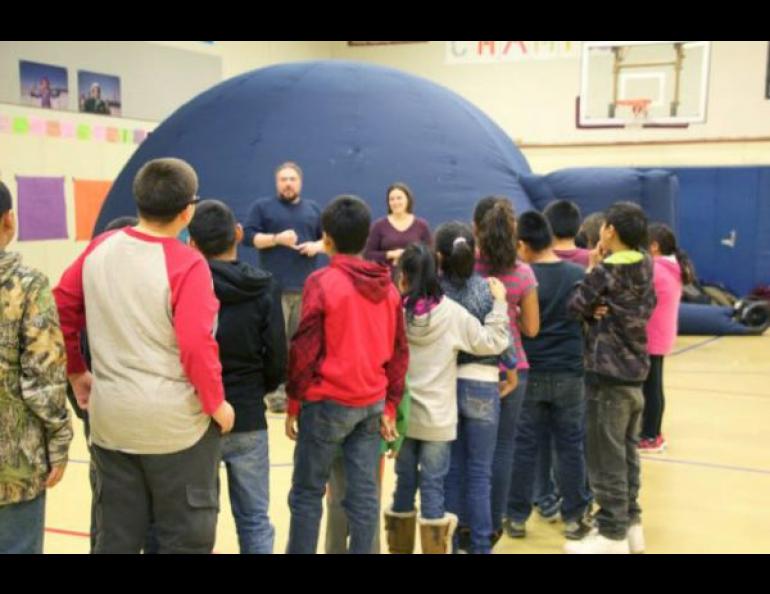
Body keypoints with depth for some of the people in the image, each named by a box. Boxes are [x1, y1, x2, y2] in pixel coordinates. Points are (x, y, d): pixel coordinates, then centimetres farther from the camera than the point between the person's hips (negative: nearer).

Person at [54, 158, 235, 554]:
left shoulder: (99, 248, 0)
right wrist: (216, 403, -8)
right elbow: (196, 345, -21)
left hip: (110, 417, 5)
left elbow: (60, 307, 8)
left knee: (116, 535, 18)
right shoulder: (186, 264, -18)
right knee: (186, 536, 12)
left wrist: (76, 371, 18)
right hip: (175, 421, -5)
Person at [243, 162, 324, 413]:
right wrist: (277, 238, -14)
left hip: (306, 287, 4)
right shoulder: (262, 206, 7)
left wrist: (317, 246, -3)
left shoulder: (313, 209, 18)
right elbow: (248, 236, -2)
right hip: (276, 287, -3)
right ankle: (276, 393, -3)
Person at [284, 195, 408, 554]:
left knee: (307, 493, 7)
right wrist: (389, 406, 12)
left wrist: (294, 404, -1)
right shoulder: (387, 287, 5)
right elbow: (399, 351, 7)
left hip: (328, 403, -4)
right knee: (364, 494, 7)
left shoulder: (322, 282, -10)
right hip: (373, 404, 5)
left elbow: (305, 349, -10)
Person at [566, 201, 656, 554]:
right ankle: (630, 524, 24)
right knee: (627, 452, 16)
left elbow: (575, 305, -7)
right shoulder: (644, 269, 6)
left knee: (606, 455, -1)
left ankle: (612, 534, 4)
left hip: (607, 373, -8)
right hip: (635, 369, 8)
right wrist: (599, 310, -4)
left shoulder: (606, 271, -16)